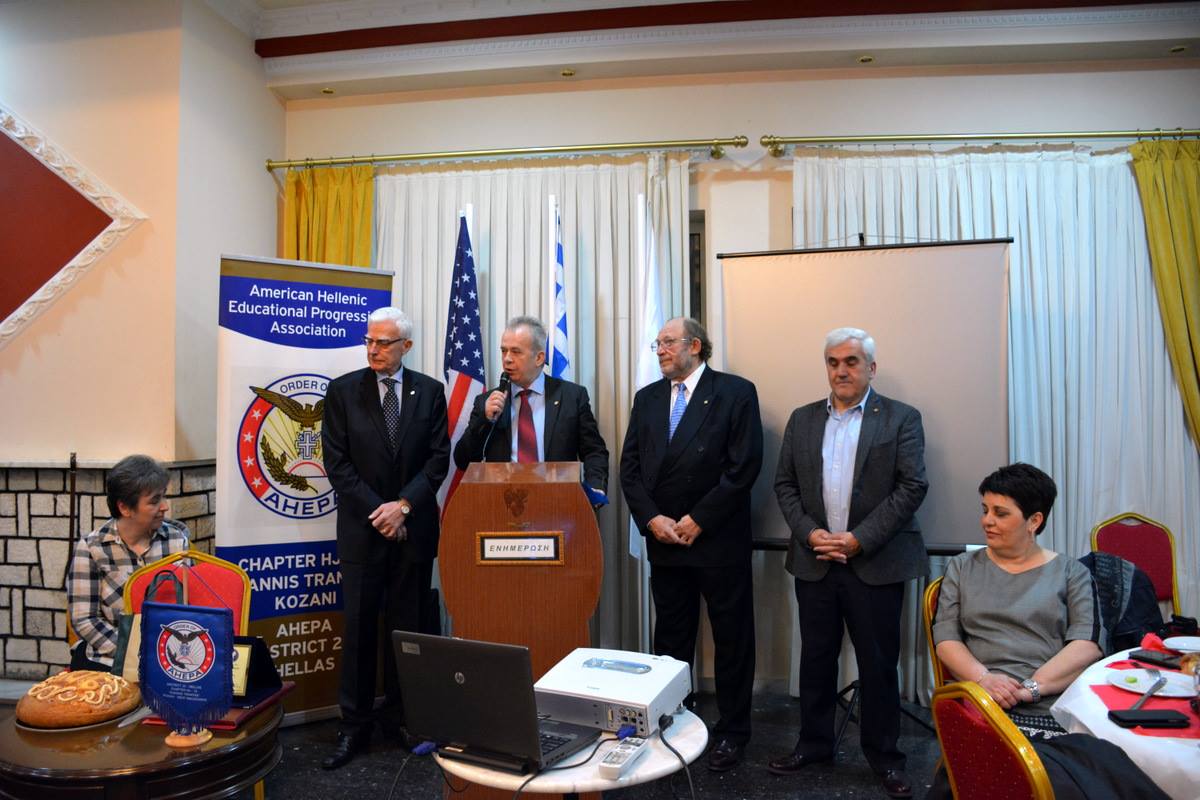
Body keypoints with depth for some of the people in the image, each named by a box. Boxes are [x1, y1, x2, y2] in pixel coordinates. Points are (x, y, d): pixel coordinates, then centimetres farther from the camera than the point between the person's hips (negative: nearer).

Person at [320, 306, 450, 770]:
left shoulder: (430, 391, 4)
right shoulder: (343, 391, 1)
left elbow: (438, 458, -1)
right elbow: (337, 463, -3)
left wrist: (404, 505, -12)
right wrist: (378, 513, -10)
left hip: (415, 527, 1)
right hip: (362, 528, -1)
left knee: (407, 625, 9)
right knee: (359, 627, 5)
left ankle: (400, 716, 23)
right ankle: (355, 727, 16)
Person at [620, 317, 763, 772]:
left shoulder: (736, 392, -5)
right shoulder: (647, 398, 10)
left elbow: (744, 466, -12)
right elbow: (630, 467, 6)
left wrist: (697, 520, -13)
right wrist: (652, 519, -7)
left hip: (719, 541, -4)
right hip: (663, 540, 4)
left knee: (731, 640, 9)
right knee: (669, 640, 14)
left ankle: (732, 731, 25)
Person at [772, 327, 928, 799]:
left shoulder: (901, 419, -1)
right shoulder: (802, 419, 9)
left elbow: (912, 487, -8)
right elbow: (784, 485, 7)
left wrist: (860, 539, -14)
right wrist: (809, 533, -8)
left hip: (876, 563, -3)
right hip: (815, 562, 3)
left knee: (878, 663, 8)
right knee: (816, 658, 13)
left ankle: (883, 755, 26)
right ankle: (813, 743, 30)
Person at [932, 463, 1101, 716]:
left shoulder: (1071, 572, 12)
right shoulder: (961, 567, 15)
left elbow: (1088, 644, -1)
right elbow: (944, 637, 6)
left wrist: (1033, 686, -15)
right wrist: (982, 678, -12)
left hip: (1052, 705, 0)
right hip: (980, 703, 1)